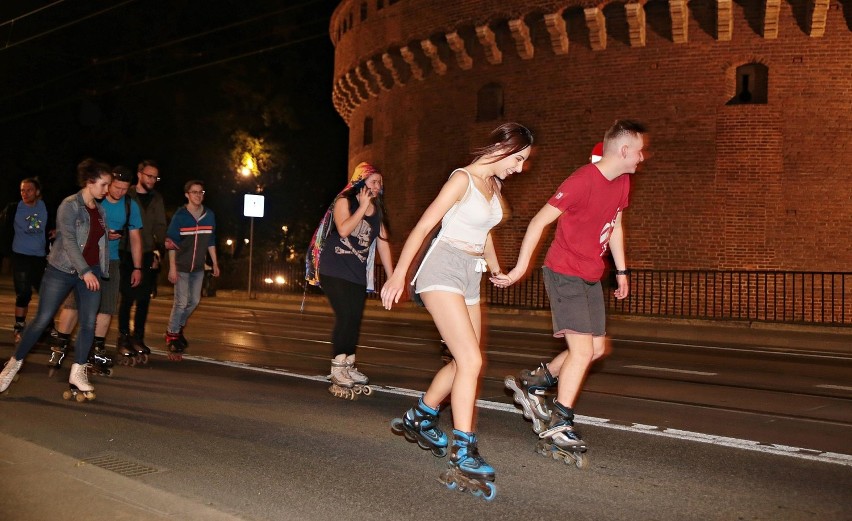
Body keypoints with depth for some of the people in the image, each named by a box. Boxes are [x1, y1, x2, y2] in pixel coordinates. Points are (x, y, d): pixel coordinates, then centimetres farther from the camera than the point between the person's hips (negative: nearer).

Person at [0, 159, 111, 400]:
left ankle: (77, 373, 5)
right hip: (62, 270, -5)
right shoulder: (69, 205, -9)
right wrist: (84, 271, -24)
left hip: (91, 272, 5)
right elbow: (69, 240, -17)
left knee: (89, 323, -3)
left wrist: (100, 271, 11)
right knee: (42, 319, -1)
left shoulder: (100, 210, 11)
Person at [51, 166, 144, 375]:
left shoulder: (130, 206, 3)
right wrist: (102, 233, -20)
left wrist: (137, 267, 5)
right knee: (73, 302, -7)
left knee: (106, 307, 1)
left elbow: (135, 237, 8)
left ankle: (98, 351, 11)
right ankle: (60, 346, 5)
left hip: (111, 262, 3)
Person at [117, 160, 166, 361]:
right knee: (128, 296, 0)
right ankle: (124, 334, 16)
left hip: (148, 255, 3)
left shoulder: (157, 199, 10)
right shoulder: (126, 195, -1)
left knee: (144, 298, 3)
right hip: (127, 253, -3)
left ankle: (138, 337, 11)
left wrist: (158, 249, -7)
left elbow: (160, 226, 5)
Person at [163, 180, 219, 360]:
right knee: (181, 302, -8)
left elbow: (211, 242, 9)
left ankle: (178, 327, 33)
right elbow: (171, 244, -10)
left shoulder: (209, 215, 1)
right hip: (181, 266, -5)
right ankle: (172, 336, 8)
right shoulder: (180, 216, -11)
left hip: (198, 267, 5)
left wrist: (215, 263, 8)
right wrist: (172, 268, -15)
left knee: (194, 301, 11)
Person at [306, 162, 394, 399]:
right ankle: (337, 371, -7)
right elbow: (343, 230, -22)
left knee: (355, 319, 4)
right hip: (335, 270, -6)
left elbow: (382, 244, 8)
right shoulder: (344, 201, -5)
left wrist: (392, 277, 3)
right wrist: (363, 207, -15)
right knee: (345, 316, -15)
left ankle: (348, 367, 15)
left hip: (358, 273, 6)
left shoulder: (378, 211, 11)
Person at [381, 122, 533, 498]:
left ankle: (419, 419, 33)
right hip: (443, 272, -9)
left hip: (470, 277, 9)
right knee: (471, 360, -18)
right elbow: (423, 226, -14)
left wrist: (497, 270, 35)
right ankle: (464, 457, -14)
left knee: (465, 362, 12)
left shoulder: (494, 186, 14)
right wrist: (399, 274, -19)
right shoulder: (463, 179, -10)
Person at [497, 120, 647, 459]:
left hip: (591, 277, 9)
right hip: (564, 273, -9)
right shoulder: (582, 181, -20)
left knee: (597, 347, 11)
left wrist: (621, 271, 19)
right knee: (583, 348, -12)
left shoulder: (622, 182, 6)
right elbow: (539, 222, -19)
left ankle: (533, 383, 23)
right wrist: (520, 269, -19)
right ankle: (559, 426, 0)